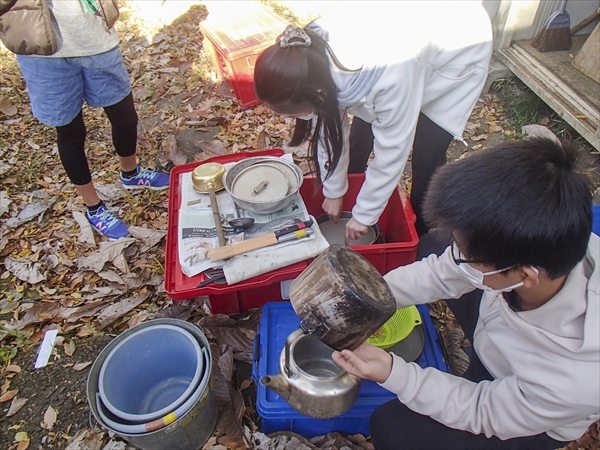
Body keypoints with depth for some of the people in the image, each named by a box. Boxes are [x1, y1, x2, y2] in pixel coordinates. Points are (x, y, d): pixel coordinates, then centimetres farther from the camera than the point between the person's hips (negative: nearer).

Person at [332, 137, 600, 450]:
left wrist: (392, 373, -34)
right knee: (433, 246, 8)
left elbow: (483, 411, -24)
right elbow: (442, 271, -17)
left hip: (527, 420, -4)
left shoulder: (573, 384, -44)